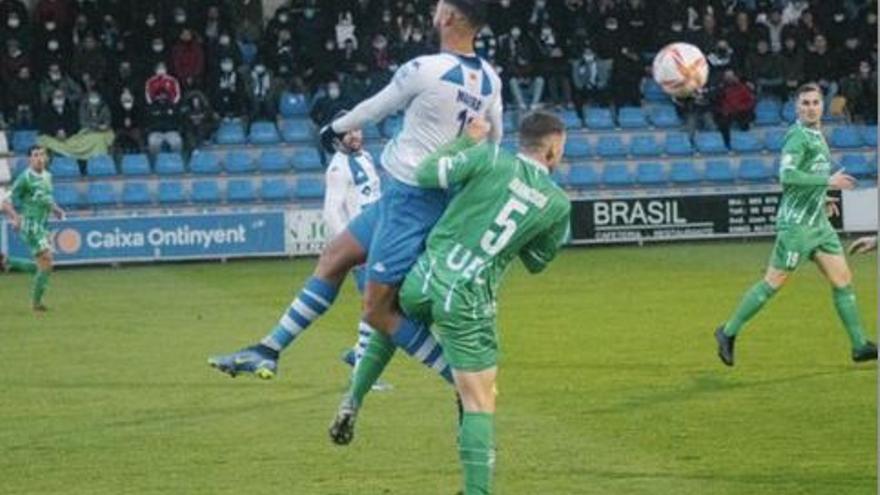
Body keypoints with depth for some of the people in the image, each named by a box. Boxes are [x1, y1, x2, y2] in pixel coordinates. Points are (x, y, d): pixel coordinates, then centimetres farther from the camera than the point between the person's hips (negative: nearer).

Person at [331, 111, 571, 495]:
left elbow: (426, 173, 0)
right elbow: (536, 262, 15)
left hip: (425, 278, 2)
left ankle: (352, 403, 27)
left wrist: (467, 139, 12)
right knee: (479, 403, 2)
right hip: (468, 303, -2)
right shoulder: (558, 204, 1)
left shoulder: (491, 159, -2)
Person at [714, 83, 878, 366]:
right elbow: (787, 175, -25)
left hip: (818, 223, 9)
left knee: (843, 280, 4)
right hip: (797, 223, -9)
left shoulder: (816, 135, 15)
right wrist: (828, 181, -23)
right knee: (773, 283, -5)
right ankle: (728, 333, 6)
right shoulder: (798, 136, -14)